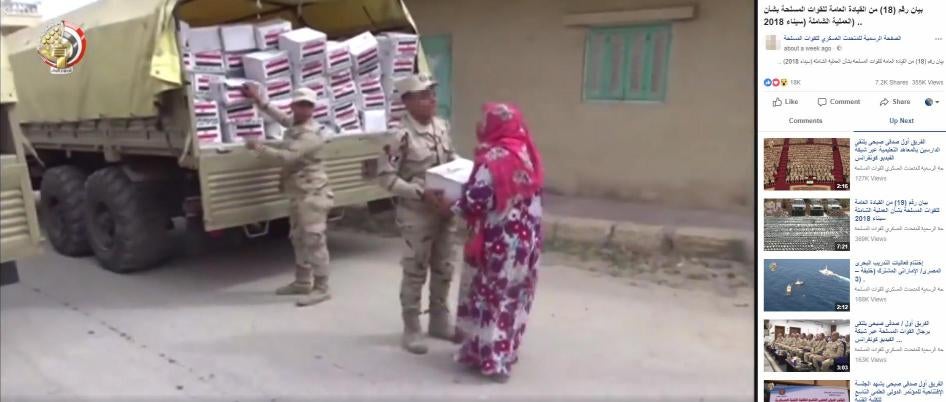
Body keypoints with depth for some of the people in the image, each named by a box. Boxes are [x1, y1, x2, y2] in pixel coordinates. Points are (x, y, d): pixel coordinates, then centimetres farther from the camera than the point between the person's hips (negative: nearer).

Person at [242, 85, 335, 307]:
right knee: (299, 239, 17)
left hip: (312, 194, -10)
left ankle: (321, 288, -4)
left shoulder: (310, 135, -20)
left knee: (314, 240, -9)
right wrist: (258, 101, 30)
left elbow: (286, 157, -26)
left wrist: (258, 147, -16)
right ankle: (303, 282, 29)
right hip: (298, 194, 10)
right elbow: (281, 117, 34)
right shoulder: (294, 124, 11)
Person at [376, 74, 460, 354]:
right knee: (415, 272, 6)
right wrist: (421, 193, -23)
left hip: (445, 210, 7)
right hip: (416, 213, -6)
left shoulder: (442, 127, 3)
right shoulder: (401, 135, -18)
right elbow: (386, 177, -18)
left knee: (445, 268, 16)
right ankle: (412, 329, 21)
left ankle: (439, 320, 34)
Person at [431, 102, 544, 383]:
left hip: (501, 241, -7)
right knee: (516, 297, 15)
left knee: (491, 297, 6)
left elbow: (476, 202, -21)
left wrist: (448, 205, -3)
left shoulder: (492, 159, -18)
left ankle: (490, 358, 15)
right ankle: (505, 353, 28)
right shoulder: (526, 153, 6)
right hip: (528, 237, 8)